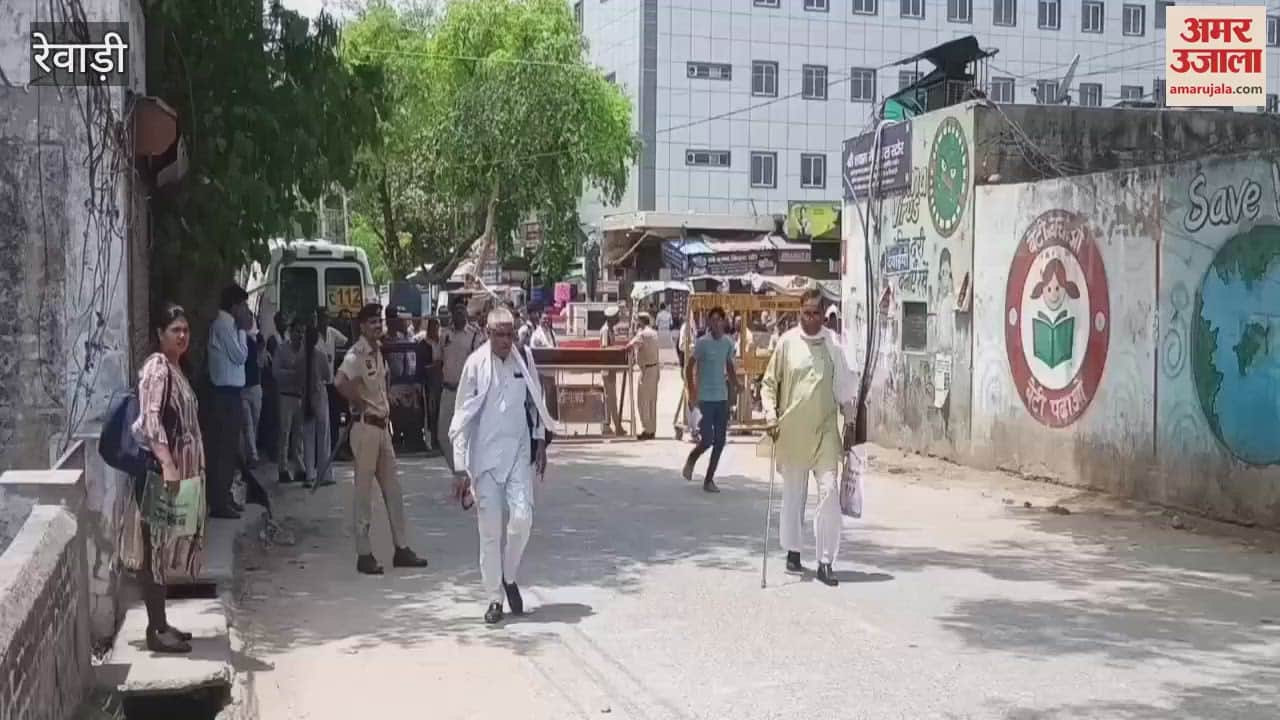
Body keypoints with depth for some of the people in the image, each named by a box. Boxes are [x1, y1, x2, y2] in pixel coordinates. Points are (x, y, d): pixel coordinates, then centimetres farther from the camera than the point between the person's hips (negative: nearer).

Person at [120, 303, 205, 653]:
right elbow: (150, 418, -24)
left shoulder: (175, 367, 16)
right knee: (154, 548, -4)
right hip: (157, 469, -10)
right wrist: (167, 464, -33)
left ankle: (161, 623, 21)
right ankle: (155, 630, -1)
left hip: (176, 467, 10)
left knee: (164, 547, 13)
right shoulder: (157, 366, -13)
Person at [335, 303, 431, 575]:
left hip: (382, 425, 9)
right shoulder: (357, 354, -16)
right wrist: (362, 405, -18)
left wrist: (385, 408, 10)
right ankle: (364, 554, 5)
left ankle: (402, 548, 17)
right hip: (365, 426, -9)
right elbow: (340, 382, -32)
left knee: (393, 489, 11)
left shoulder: (378, 352, 12)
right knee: (364, 490, -2)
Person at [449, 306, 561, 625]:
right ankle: (494, 598, 14)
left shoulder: (524, 358, 0)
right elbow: (463, 417, -7)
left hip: (519, 451, 2)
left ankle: (510, 577, 16)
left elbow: (535, 403, 13)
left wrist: (540, 443, 11)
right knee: (489, 528, 1)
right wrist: (460, 467, -10)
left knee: (522, 517, -10)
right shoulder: (476, 364, -10)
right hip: (485, 455, -2)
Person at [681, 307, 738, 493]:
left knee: (720, 442, 5)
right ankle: (691, 460, 24)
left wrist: (737, 386, 9)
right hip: (705, 398, -5)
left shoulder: (728, 343, 7)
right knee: (707, 440, -7)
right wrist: (691, 390, -12)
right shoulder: (702, 343, -9)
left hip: (722, 398, 5)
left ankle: (709, 480, 15)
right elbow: (690, 367, -6)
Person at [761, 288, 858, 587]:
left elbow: (844, 386, 12)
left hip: (825, 429, 0)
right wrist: (771, 416, -6)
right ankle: (792, 551, 29)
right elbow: (769, 383, 5)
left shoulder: (833, 343, 2)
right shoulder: (788, 342, -1)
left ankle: (825, 562, -4)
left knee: (829, 492, -8)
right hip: (792, 429, 0)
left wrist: (849, 421, 12)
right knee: (793, 493, 12)